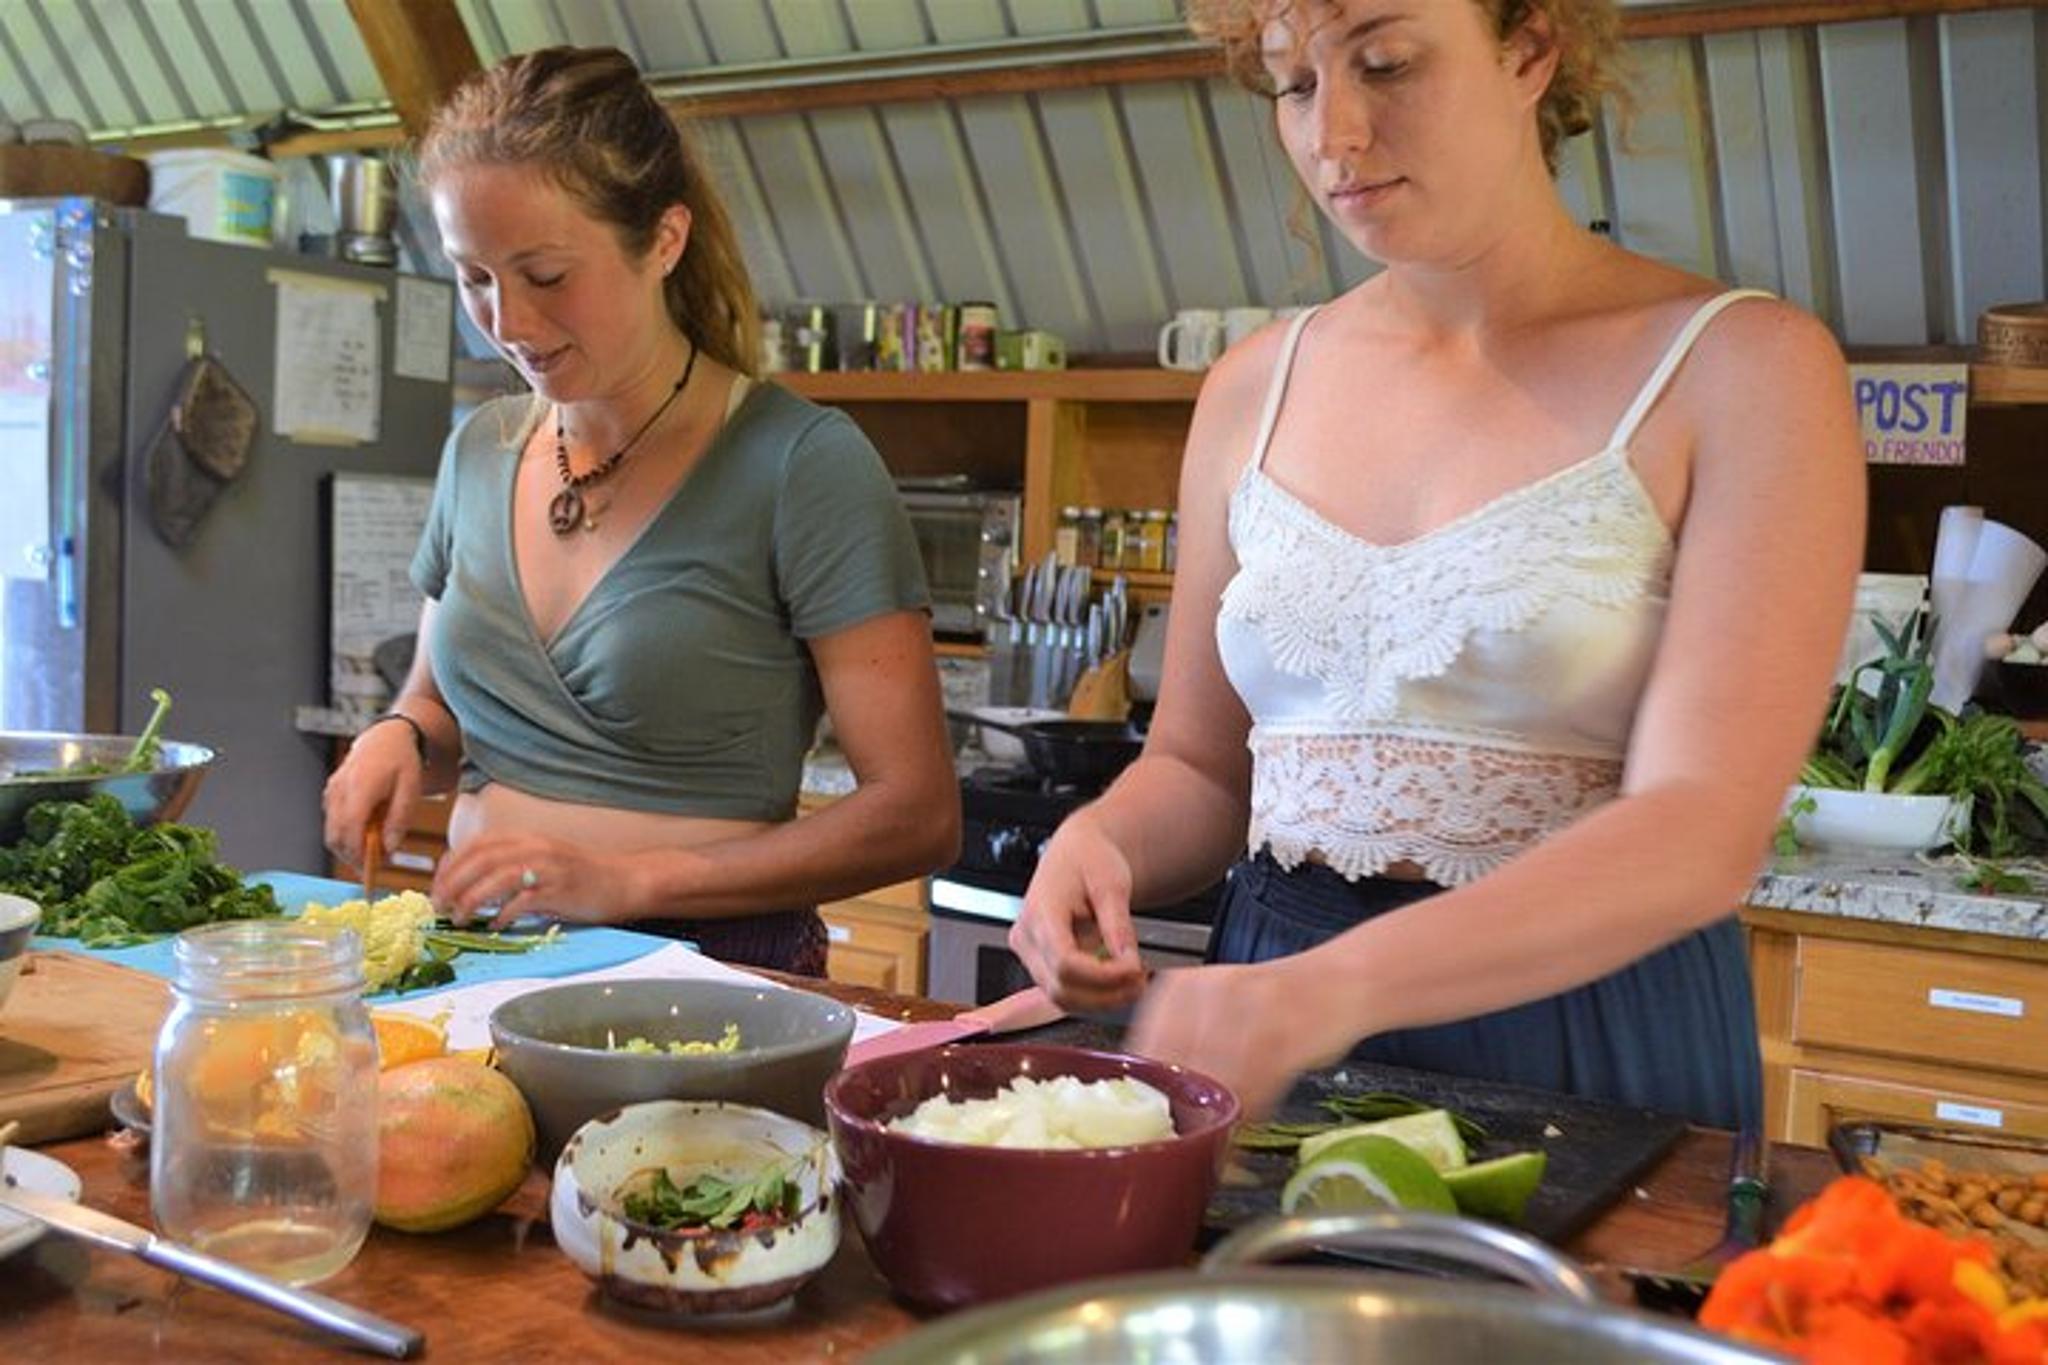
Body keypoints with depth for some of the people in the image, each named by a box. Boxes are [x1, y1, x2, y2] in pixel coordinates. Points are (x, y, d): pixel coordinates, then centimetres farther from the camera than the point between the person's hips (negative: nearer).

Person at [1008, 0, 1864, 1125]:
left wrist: (1342, 985, -30)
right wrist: (1100, 844, -9)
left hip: (1587, 1055, -3)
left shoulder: (1737, 369, -7)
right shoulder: (1254, 391, 6)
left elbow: (1704, 834, -17)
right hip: (1272, 1028, 3)